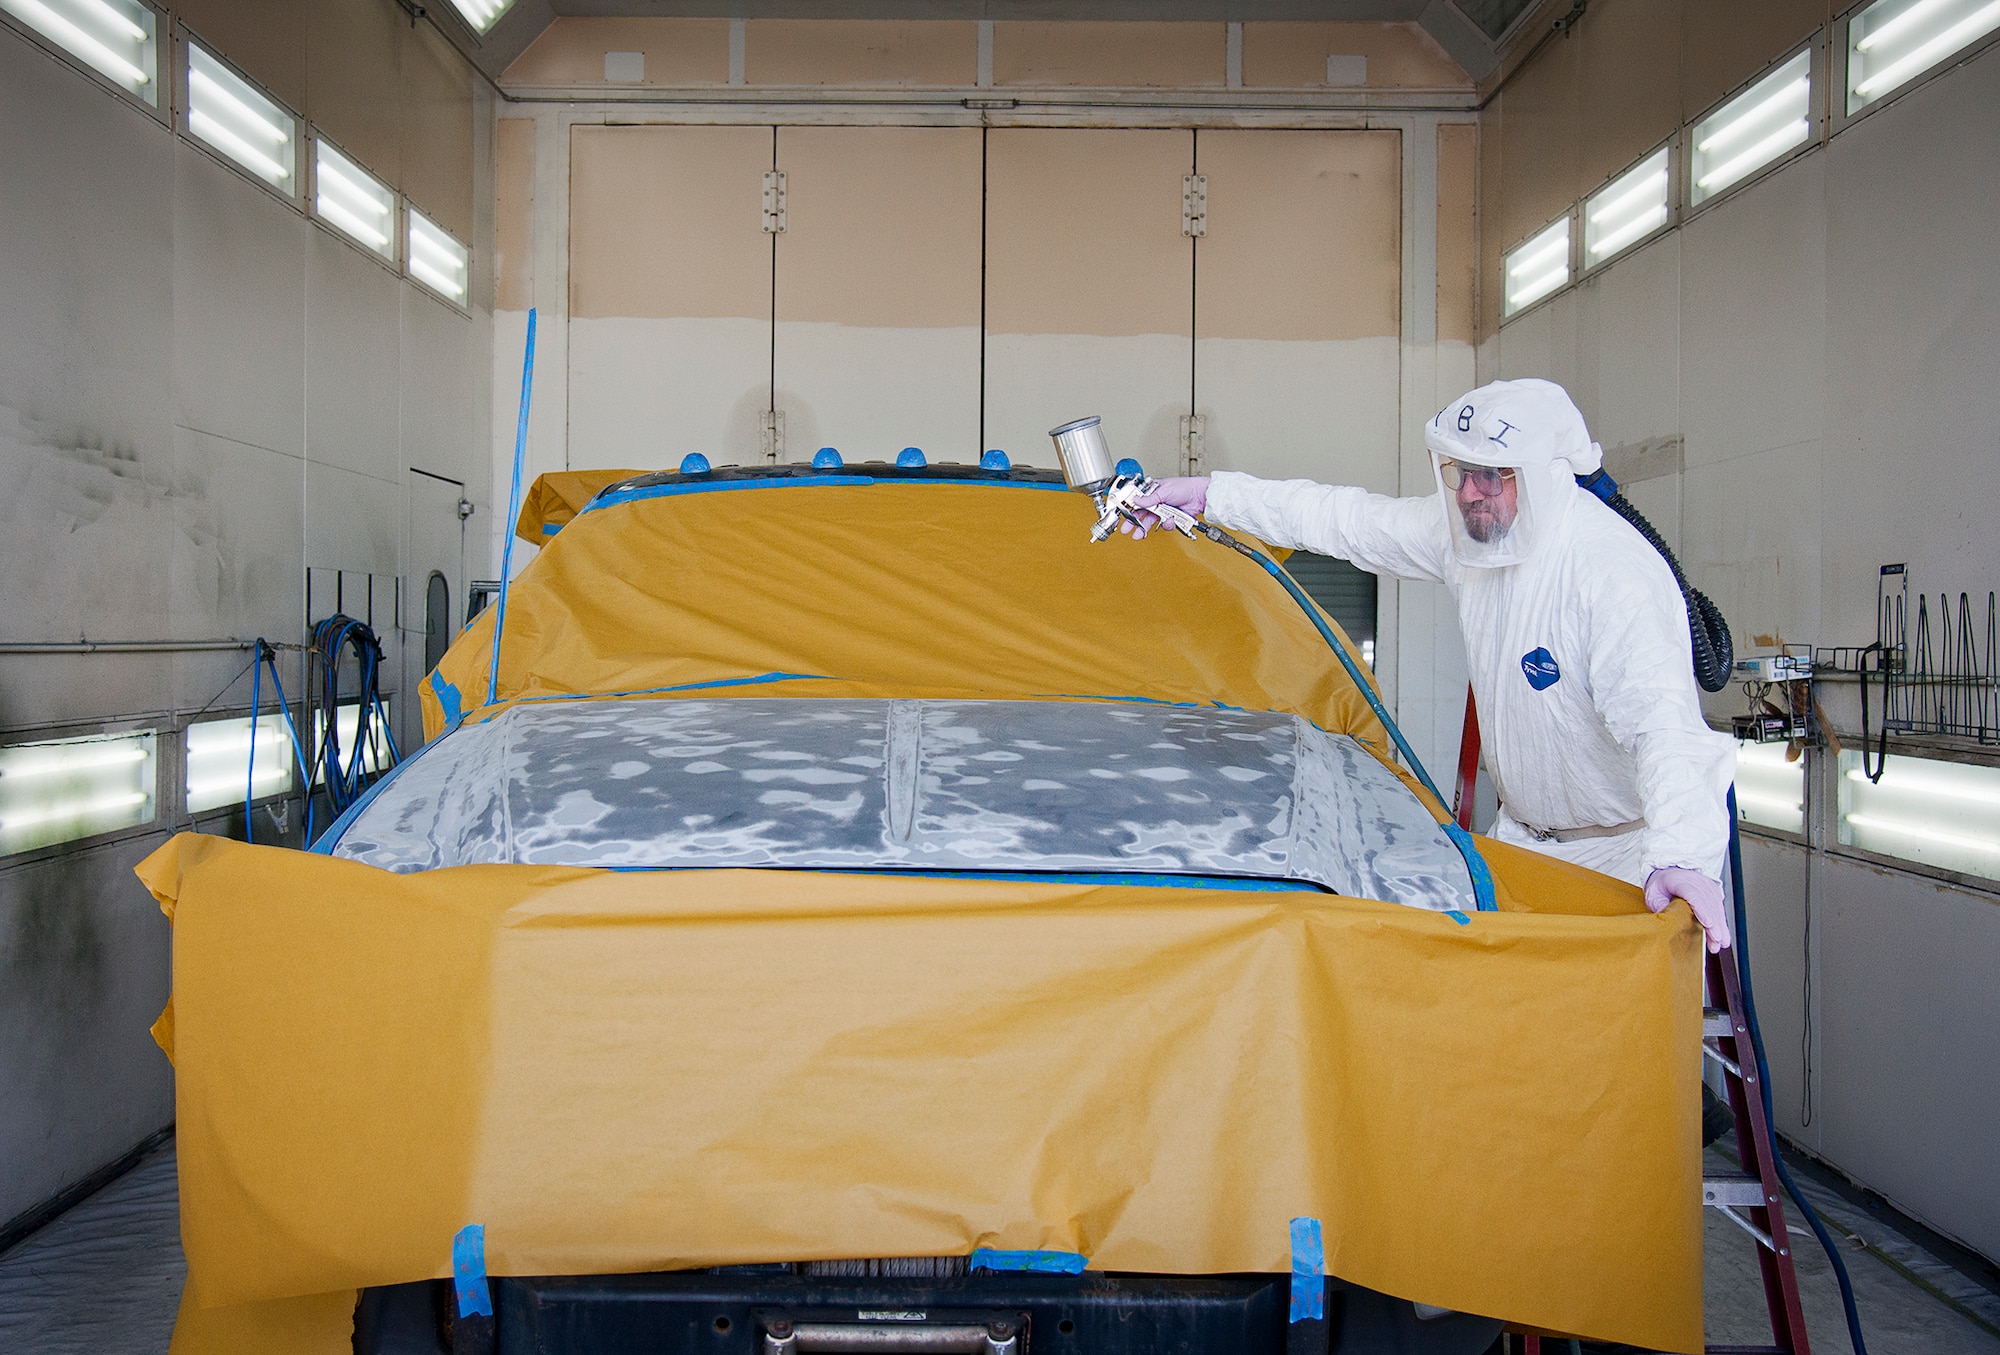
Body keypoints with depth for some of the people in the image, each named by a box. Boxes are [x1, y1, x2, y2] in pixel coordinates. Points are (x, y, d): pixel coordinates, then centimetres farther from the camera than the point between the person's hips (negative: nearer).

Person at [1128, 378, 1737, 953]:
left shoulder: (1617, 573, -30)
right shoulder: (1467, 527, -6)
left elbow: (1662, 718, -40)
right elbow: (1348, 518, 6)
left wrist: (1681, 856, -54)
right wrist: (1209, 492, 7)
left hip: (1631, 845, -7)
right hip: (1521, 831, 7)